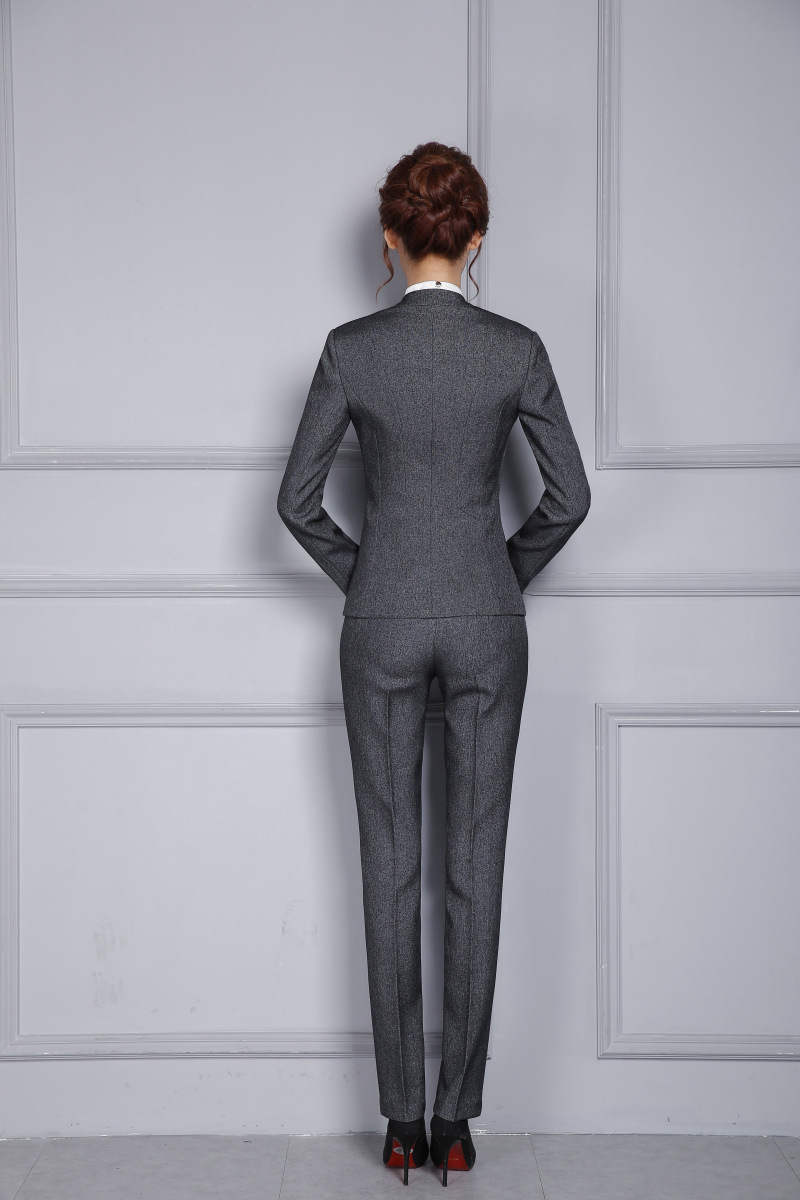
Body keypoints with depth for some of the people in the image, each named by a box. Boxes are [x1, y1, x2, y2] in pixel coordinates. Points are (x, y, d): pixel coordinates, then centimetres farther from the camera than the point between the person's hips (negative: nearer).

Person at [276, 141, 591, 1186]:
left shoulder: (352, 349, -5)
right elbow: (570, 495, 0)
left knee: (391, 865, 7)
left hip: (382, 624, 0)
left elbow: (298, 498, -2)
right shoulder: (517, 349, -4)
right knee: (476, 865, 6)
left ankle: (402, 1119, 13)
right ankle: (457, 1119, 12)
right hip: (486, 624, 0)